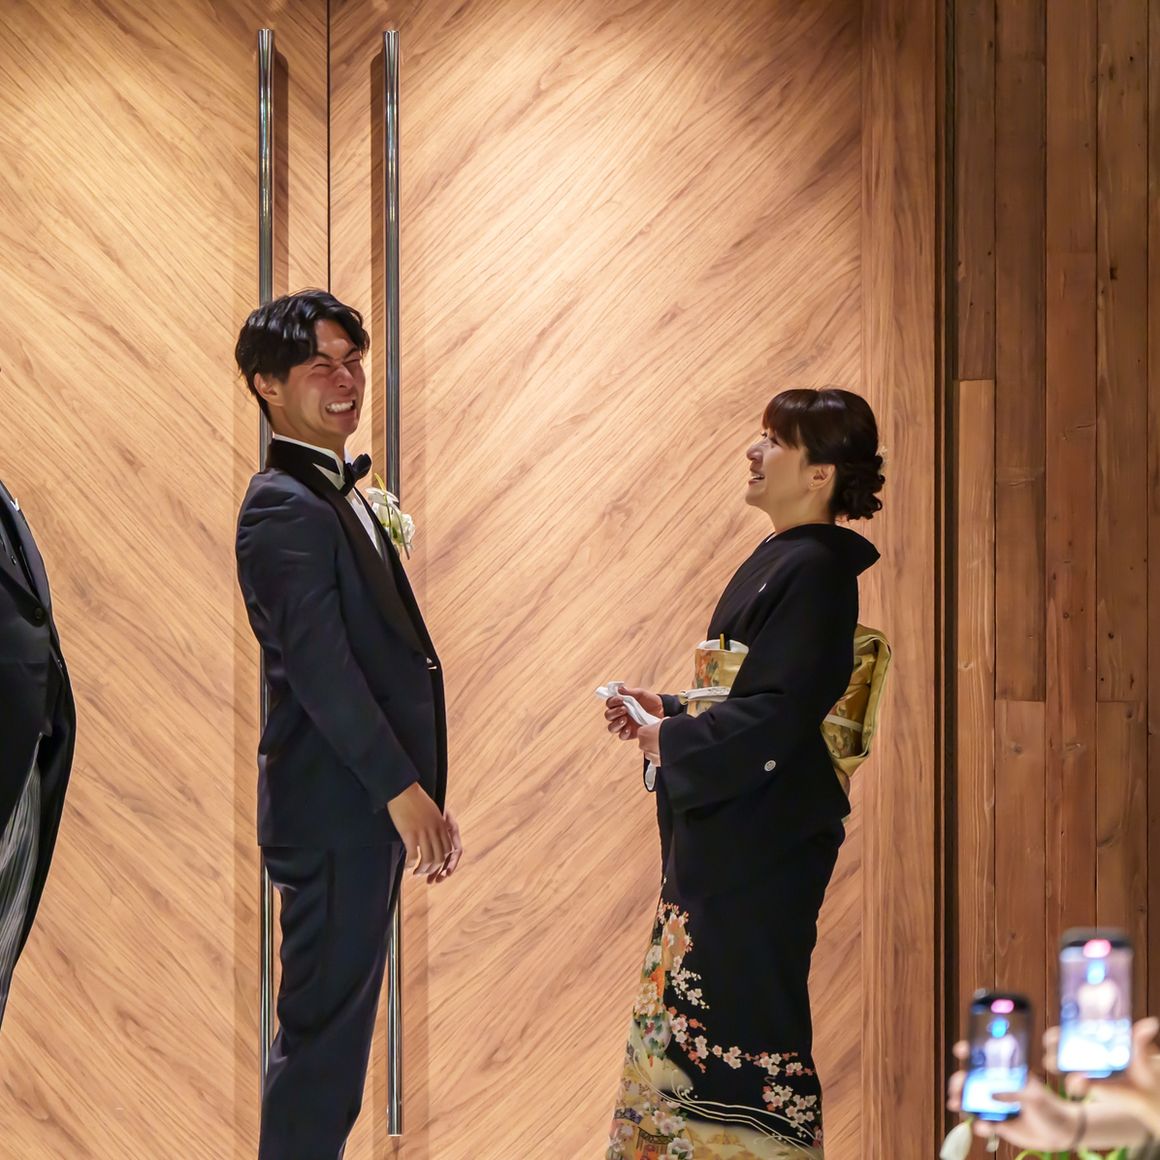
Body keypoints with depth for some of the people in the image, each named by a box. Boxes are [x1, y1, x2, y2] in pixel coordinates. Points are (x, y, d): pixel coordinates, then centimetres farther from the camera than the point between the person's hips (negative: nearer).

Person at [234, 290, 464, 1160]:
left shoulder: (342, 497, 16)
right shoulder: (284, 508, -15)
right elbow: (318, 666, -22)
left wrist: (417, 794, 16)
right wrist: (404, 790, -22)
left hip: (371, 801, 10)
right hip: (335, 806, -10)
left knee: (339, 1018, 16)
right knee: (326, 1024, -3)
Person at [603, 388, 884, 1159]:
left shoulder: (814, 571, -15)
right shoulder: (780, 561, 14)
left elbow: (779, 715, -22)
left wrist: (673, 742, -13)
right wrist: (670, 712, 7)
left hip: (762, 851, -10)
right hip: (728, 841, 10)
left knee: (744, 1021, -3)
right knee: (693, 1015, 14)